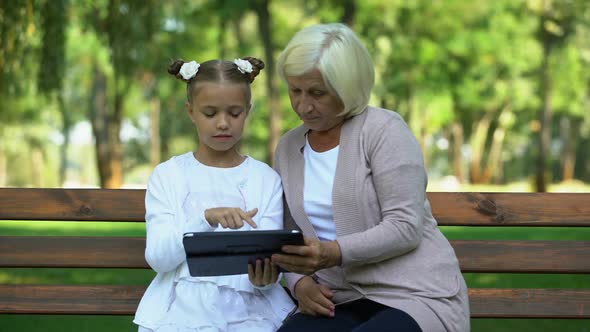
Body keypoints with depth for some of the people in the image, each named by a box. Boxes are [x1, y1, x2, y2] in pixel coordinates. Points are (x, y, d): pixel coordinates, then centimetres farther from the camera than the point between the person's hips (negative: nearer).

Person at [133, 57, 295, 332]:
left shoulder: (266, 179, 7)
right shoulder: (168, 176, 6)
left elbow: (268, 255, 0)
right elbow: (158, 258, -6)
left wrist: (264, 277, -23)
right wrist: (207, 219, -21)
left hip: (248, 307, 1)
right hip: (186, 305, 0)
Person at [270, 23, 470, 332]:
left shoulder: (383, 129, -6)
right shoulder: (288, 147, 13)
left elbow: (405, 227, -13)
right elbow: (289, 237, 16)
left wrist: (334, 253, -27)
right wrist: (301, 282, -6)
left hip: (416, 294, -4)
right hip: (342, 302, 4)